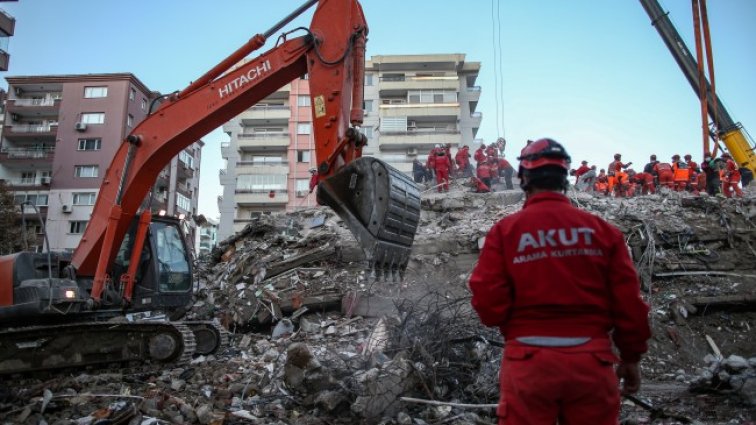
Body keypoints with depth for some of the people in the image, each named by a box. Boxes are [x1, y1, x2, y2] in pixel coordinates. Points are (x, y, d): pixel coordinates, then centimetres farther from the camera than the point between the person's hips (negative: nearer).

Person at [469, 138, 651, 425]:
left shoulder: (505, 230, -6)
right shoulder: (602, 229, 0)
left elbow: (488, 303, -9)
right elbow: (628, 301, 0)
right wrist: (631, 357, 13)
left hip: (529, 359, -2)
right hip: (592, 360, 2)